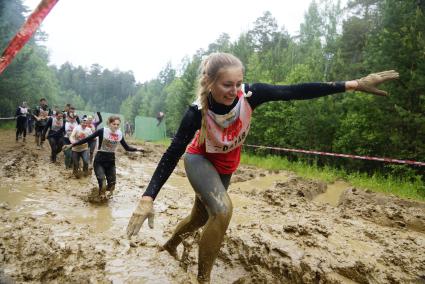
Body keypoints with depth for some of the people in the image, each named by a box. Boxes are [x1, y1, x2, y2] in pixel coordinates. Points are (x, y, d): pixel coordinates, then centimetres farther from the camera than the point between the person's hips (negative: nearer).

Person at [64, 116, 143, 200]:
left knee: (112, 184, 5)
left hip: (111, 160, 4)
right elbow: (87, 139, -11)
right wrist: (72, 145, -11)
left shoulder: (119, 134, -2)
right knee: (102, 183, -13)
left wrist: (137, 149, 5)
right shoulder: (102, 131, -14)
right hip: (99, 160, -4)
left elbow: (127, 147, 10)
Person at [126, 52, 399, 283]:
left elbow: (295, 91, -28)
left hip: (225, 167, 4)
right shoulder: (197, 112, -34)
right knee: (222, 209, -31)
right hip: (199, 161, -4)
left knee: (201, 217, 18)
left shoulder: (249, 94, -29)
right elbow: (172, 154, -31)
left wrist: (354, 84, -30)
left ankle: (171, 244, 52)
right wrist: (148, 198, -38)